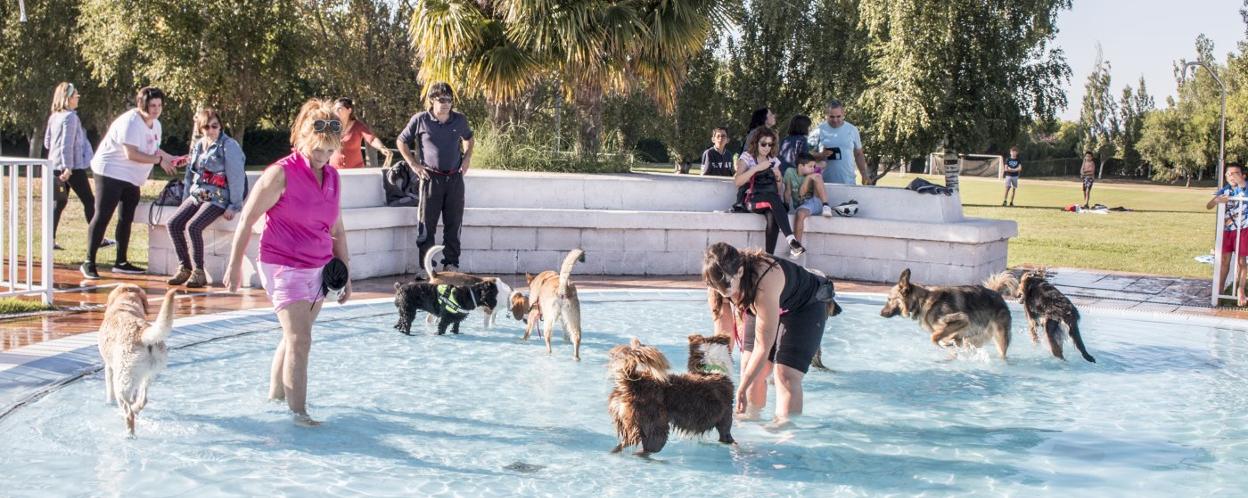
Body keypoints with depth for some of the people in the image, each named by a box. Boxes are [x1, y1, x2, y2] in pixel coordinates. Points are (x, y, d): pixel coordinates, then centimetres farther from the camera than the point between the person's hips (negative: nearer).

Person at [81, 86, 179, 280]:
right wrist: (159, 160, -24)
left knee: (126, 218, 13)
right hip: (111, 172, -9)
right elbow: (131, 154, -27)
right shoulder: (131, 122, -21)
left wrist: (172, 160, 3)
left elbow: (153, 149, 17)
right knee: (102, 216, -9)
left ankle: (121, 262, 23)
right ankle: (89, 263, -6)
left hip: (132, 178, 9)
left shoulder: (155, 124, 8)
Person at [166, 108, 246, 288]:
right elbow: (190, 174, 21)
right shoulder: (197, 146, 14)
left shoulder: (229, 146, -9)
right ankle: (184, 268, 1)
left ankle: (199, 272, -13)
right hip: (197, 195, 7)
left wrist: (234, 206, -15)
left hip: (218, 198, -7)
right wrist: (185, 199, 13)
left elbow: (236, 177, -12)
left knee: (193, 226, -25)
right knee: (174, 224, -10)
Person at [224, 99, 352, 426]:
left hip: (319, 269, 6)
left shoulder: (332, 177, 8)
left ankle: (275, 395, 31)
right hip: (284, 267, -6)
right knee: (300, 340, -11)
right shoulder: (281, 174, -12)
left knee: (294, 337, 14)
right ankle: (298, 413, -7)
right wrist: (234, 266, -4)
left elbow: (337, 229, 17)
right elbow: (247, 220, -6)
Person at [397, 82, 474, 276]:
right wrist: (414, 165, -2)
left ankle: (451, 264, 16)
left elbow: (468, 138, 25)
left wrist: (467, 158, 10)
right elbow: (402, 142, 5)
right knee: (427, 224, -1)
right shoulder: (420, 120, -5)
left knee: (453, 223, 7)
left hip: (455, 178, 3)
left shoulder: (460, 120, 4)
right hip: (431, 178, -3)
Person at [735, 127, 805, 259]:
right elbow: (737, 181, -13)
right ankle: (790, 239, -46)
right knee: (773, 198, -36)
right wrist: (757, 168, -18)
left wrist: (778, 177, 0)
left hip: (771, 201, 4)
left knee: (773, 216, -33)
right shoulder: (747, 158, 4)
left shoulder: (774, 160, 16)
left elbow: (778, 189, 21)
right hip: (753, 200, -4)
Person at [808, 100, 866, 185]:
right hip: (825, 183, -2)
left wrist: (864, 174, 8)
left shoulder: (852, 130, 10)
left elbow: (858, 155, 17)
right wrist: (820, 155, -17)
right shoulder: (819, 131, 3)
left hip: (848, 183, 2)